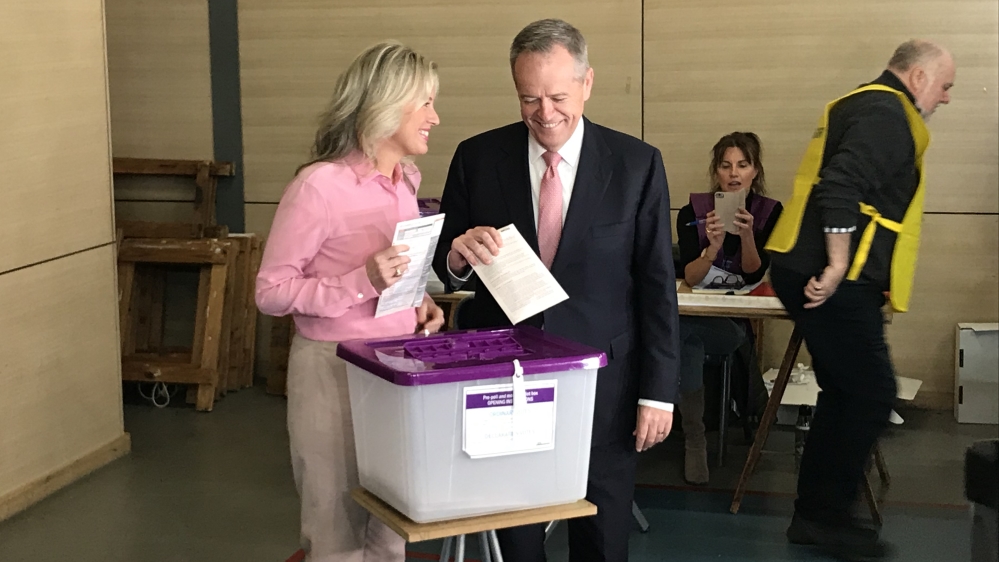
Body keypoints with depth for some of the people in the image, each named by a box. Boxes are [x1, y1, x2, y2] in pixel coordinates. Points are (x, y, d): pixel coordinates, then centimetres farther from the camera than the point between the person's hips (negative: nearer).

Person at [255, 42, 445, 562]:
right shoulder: (320, 185, -17)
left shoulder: (404, 179, 7)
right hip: (335, 370, -7)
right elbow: (271, 292, -14)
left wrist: (419, 302, 1)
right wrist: (362, 282, -25)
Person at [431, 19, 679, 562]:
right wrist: (460, 252, -18)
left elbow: (657, 283, -2)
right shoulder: (477, 158, -1)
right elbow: (445, 268, 6)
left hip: (603, 380, -1)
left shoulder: (636, 164, -4)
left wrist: (658, 391, -4)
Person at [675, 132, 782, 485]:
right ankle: (694, 440, -22)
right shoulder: (692, 213, -4)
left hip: (738, 324, -1)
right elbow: (690, 278, -13)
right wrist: (713, 247, -32)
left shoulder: (770, 212, -1)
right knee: (685, 336, -34)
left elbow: (754, 275, -7)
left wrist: (747, 234, -24)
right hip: (697, 314, 1)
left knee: (685, 333, -31)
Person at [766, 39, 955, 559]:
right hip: (831, 282, -11)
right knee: (871, 395, -5)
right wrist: (838, 268, -24)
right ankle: (828, 518, 2)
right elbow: (842, 189, -25)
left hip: (820, 279, 11)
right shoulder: (885, 114, -12)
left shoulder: (863, 106, 21)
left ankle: (813, 515, 21)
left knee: (844, 394, 15)